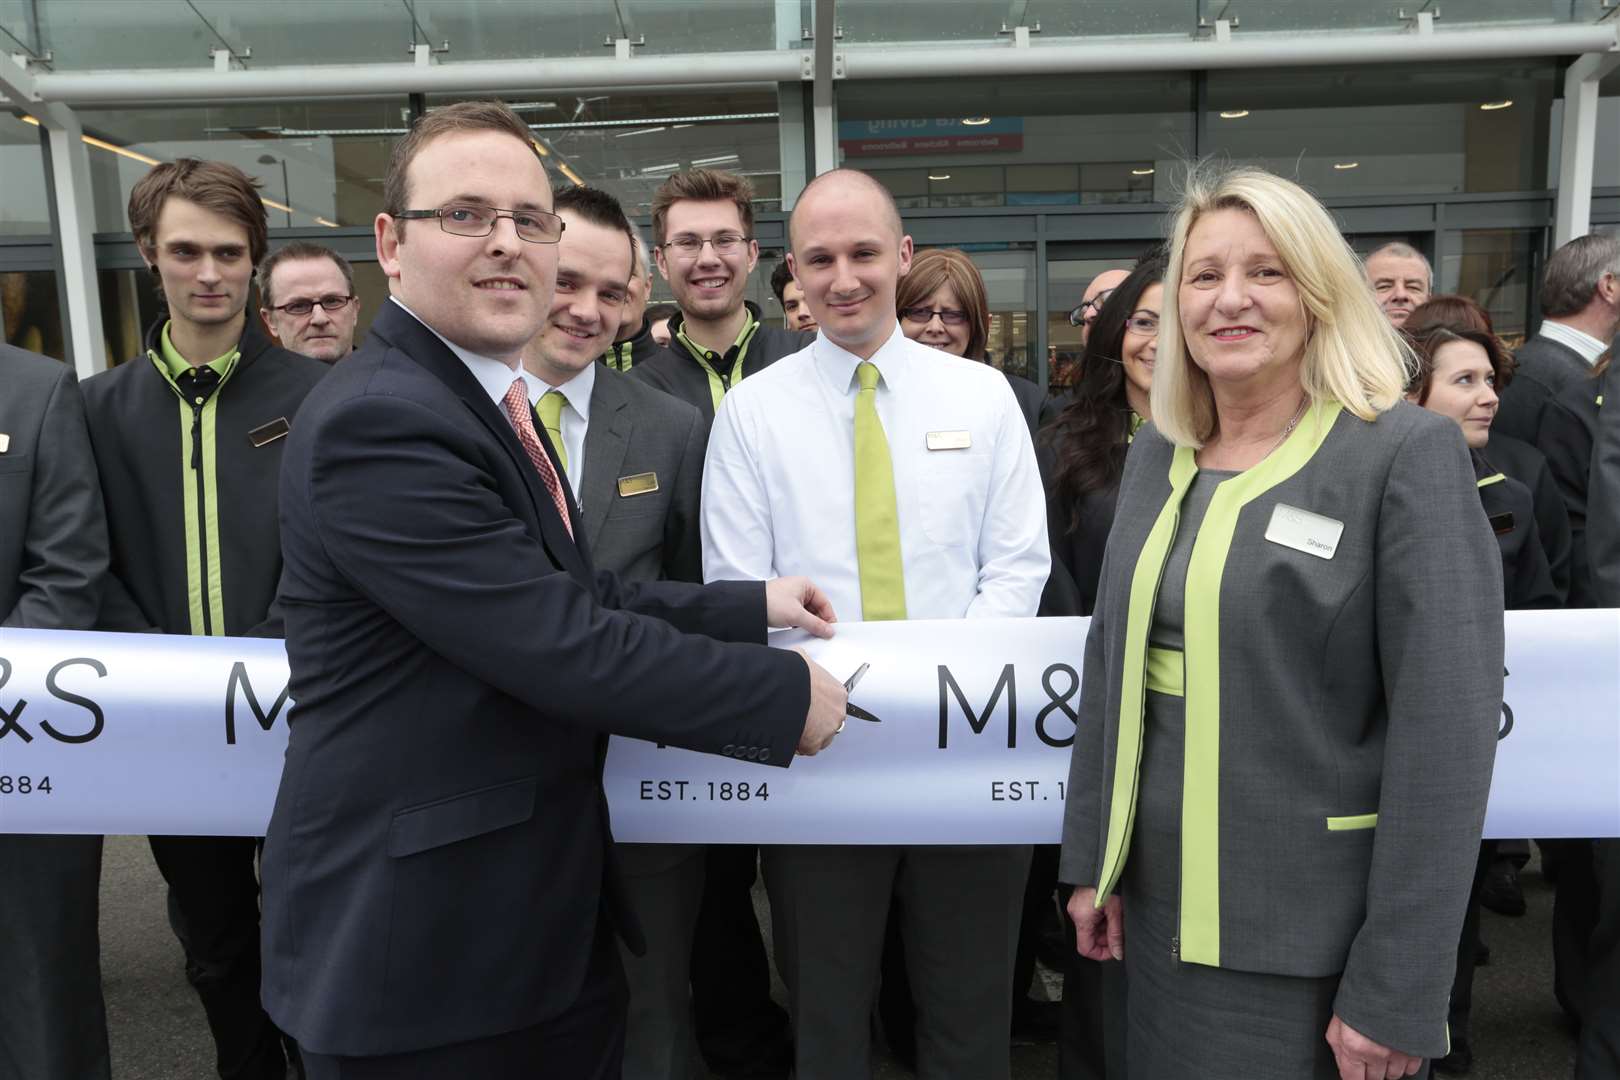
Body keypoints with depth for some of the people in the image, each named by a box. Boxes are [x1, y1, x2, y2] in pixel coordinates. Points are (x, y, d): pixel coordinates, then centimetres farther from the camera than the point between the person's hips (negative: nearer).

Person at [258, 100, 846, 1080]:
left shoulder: (488, 401, 9)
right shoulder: (377, 421, -22)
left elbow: (576, 596, 11)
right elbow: (560, 644, -26)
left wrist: (750, 606, 7)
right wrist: (786, 695, -16)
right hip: (419, 943, -8)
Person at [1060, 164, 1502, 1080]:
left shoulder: (1409, 453, -13)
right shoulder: (1158, 453, 4)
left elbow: (1446, 731, -16)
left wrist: (1395, 992, -16)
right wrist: (1091, 859, 9)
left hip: (1315, 933, -5)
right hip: (1160, 903, 6)